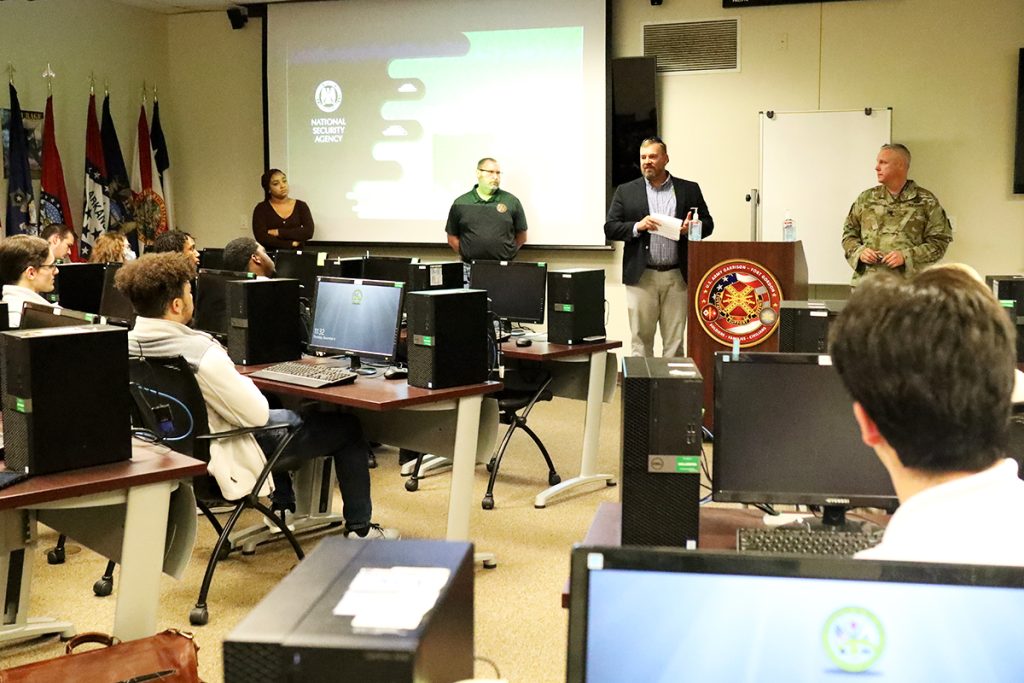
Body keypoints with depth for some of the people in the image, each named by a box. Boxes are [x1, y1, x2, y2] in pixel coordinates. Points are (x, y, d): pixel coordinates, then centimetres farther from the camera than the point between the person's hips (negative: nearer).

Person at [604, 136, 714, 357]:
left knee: (674, 340, 4)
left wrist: (691, 228, -11)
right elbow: (610, 228, 4)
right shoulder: (626, 191, 8)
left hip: (677, 277, 0)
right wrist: (637, 227, -14)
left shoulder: (689, 190, 9)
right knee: (641, 339, 3)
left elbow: (708, 223, 11)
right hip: (641, 277, 0)